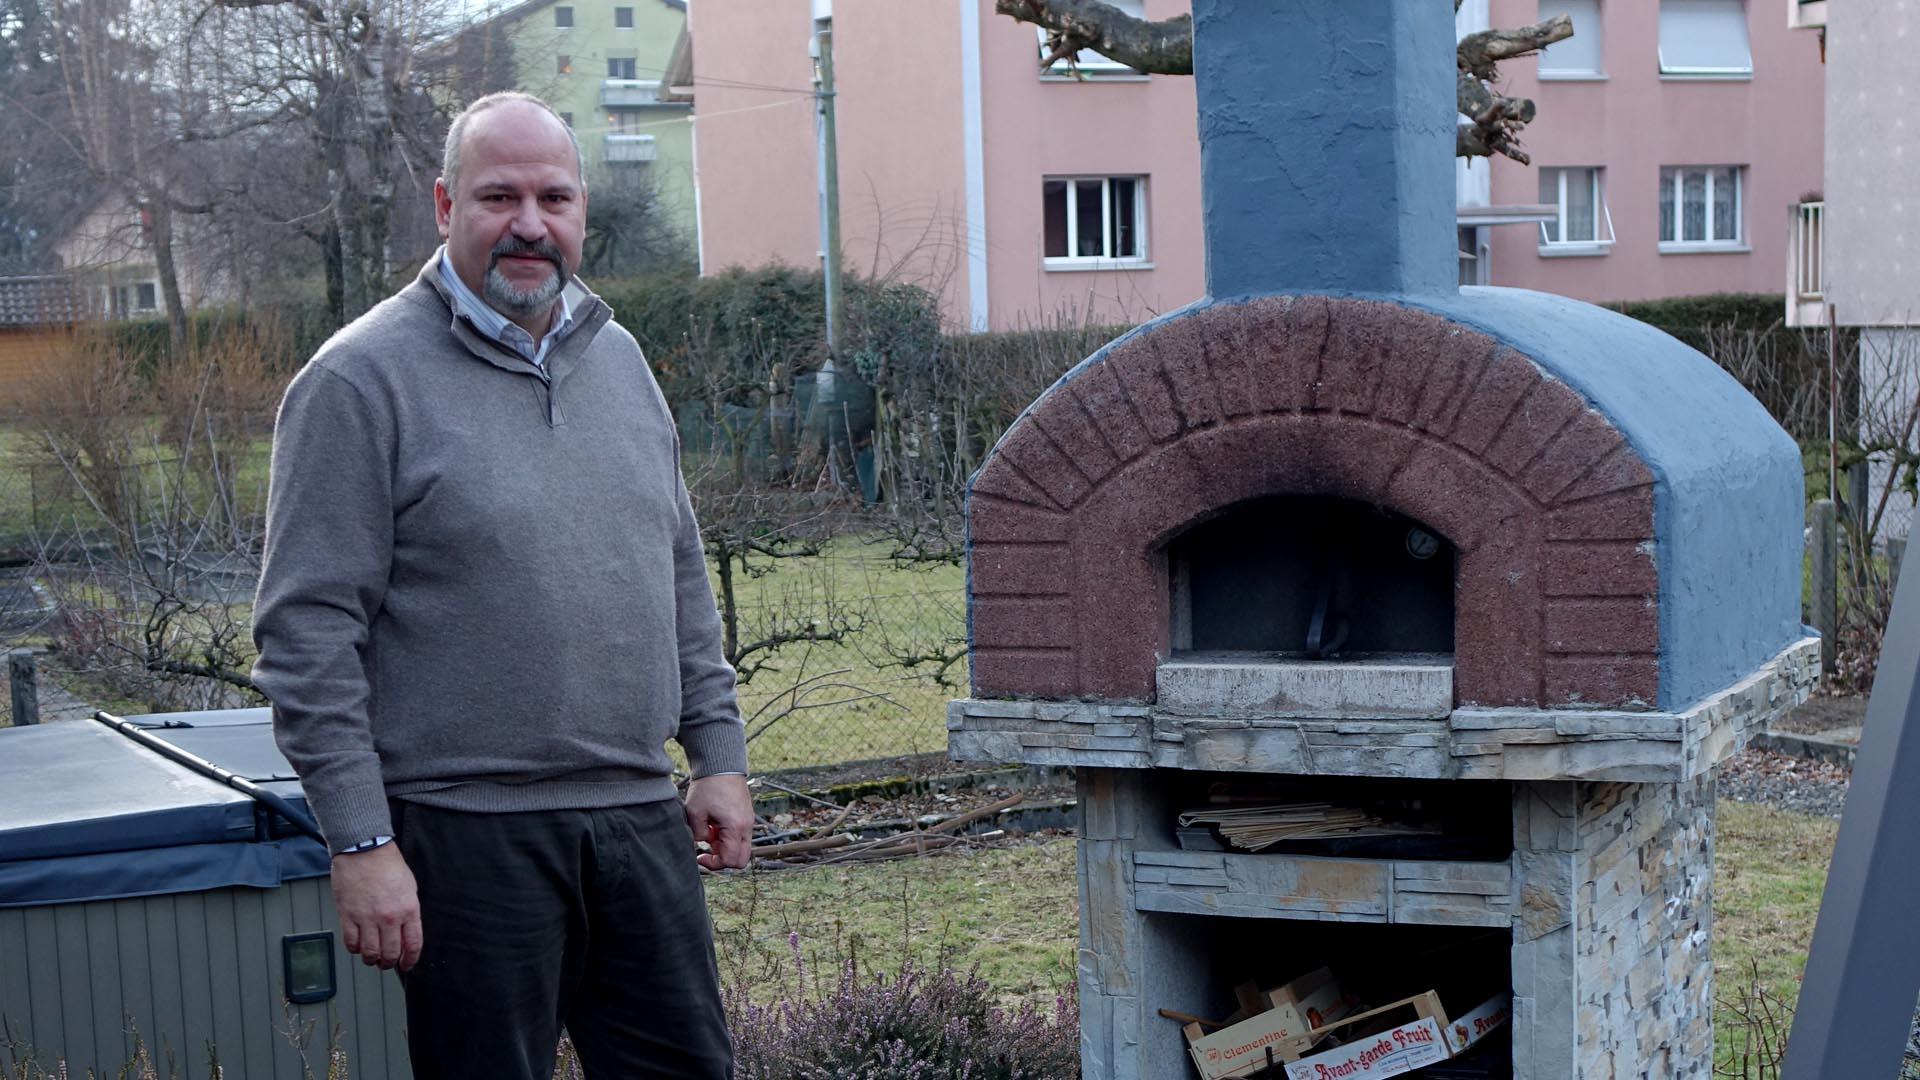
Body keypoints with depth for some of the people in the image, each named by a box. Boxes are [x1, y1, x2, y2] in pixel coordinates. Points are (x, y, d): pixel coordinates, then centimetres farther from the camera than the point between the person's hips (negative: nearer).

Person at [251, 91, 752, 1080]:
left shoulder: (617, 357, 13)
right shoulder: (361, 380, -8)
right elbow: (310, 630, -11)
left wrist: (718, 751, 14)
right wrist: (360, 842, -15)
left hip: (641, 817, 6)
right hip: (468, 837, -6)